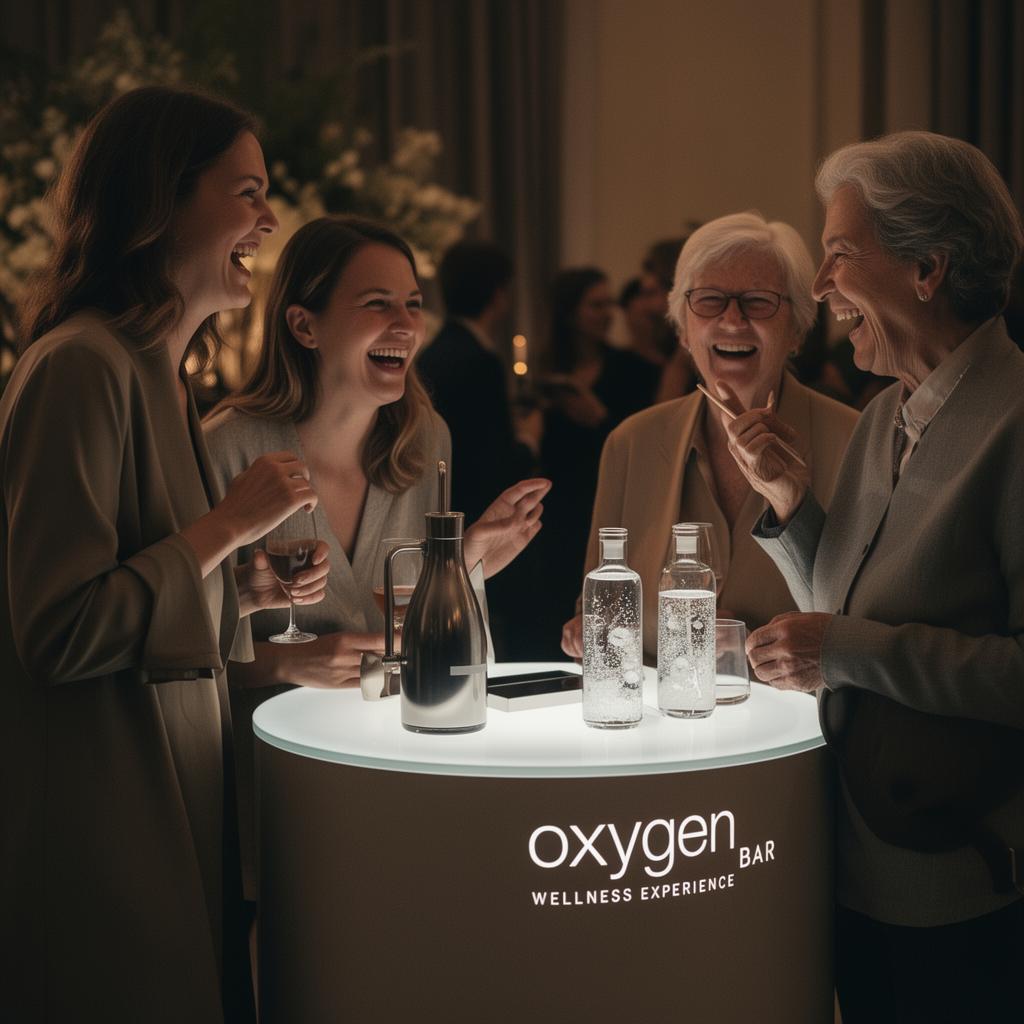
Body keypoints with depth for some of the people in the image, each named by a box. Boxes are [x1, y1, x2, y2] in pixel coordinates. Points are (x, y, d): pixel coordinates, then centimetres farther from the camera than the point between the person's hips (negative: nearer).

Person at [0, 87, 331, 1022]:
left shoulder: (158, 374, 14)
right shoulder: (81, 367, -16)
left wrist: (252, 588, 7)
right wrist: (229, 525, -15)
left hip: (174, 798, 10)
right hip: (101, 832, -9)